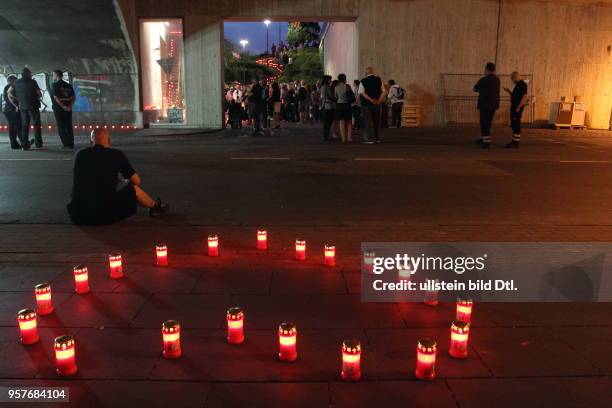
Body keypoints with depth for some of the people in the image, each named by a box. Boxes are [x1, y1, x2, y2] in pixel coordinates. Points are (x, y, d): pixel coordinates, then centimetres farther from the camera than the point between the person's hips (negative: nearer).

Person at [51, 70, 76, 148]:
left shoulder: (55, 85, -6)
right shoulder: (68, 85, 11)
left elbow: (56, 98, -16)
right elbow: (74, 97, 5)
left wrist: (63, 106, -14)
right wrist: (70, 106, -2)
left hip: (59, 109, -5)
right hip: (68, 109, 5)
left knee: (61, 128, 0)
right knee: (69, 127, 9)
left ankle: (66, 145, -3)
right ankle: (71, 144, 9)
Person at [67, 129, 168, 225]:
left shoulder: (79, 154, 5)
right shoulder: (116, 154, -5)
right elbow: (136, 181, 4)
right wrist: (125, 182, 28)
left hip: (78, 216, 4)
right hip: (106, 215, -4)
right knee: (134, 188, 19)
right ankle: (156, 206, 46)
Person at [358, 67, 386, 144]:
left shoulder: (363, 81, -5)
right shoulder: (379, 80, 5)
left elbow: (362, 93, -15)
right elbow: (383, 92, 1)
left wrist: (371, 100, -15)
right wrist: (379, 100, -6)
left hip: (367, 104, -3)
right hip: (377, 104, 4)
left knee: (368, 122, 1)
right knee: (377, 121, 13)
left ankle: (369, 139, -2)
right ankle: (377, 138, 18)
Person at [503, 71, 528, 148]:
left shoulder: (523, 84, -12)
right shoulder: (517, 85, 17)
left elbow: (525, 97, -20)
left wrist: (518, 107, -23)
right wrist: (509, 91, 15)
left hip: (518, 107, -10)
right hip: (514, 107, 10)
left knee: (516, 124, -8)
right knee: (513, 124, 13)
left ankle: (516, 142, -6)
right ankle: (514, 141, 20)